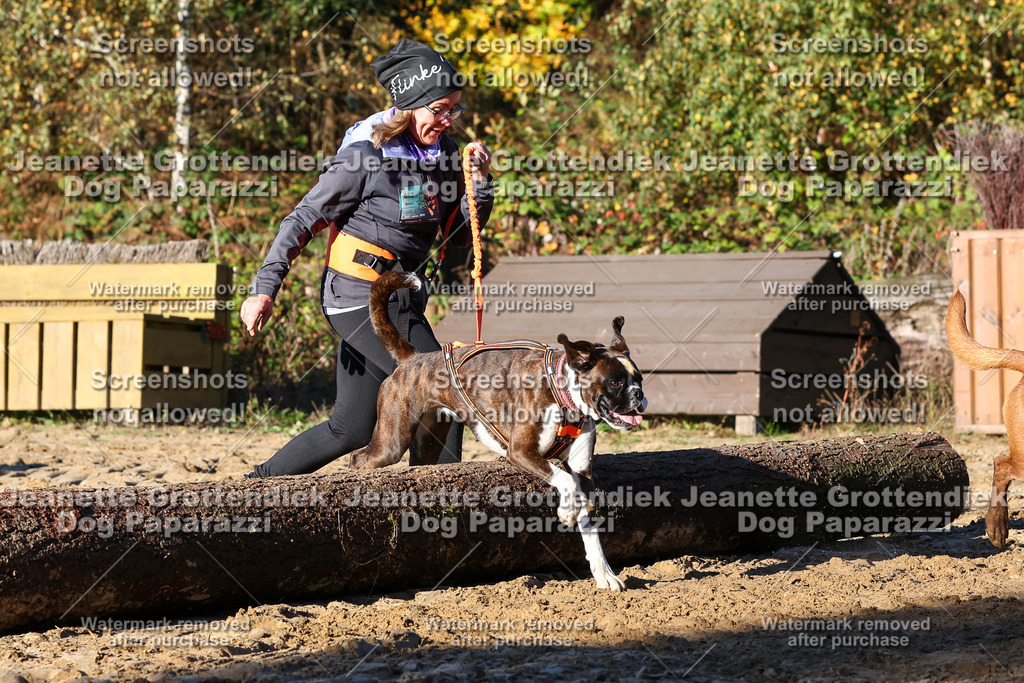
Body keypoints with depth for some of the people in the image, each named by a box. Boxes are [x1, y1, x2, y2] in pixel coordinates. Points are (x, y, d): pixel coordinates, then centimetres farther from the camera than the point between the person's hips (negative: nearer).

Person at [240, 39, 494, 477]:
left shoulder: (442, 152, 7)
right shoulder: (366, 156, -14)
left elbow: (461, 234, 11)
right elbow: (304, 220, -11)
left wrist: (479, 183, -7)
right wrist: (265, 289, -16)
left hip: (400, 299, 8)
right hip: (360, 296, -8)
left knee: (353, 428, 9)